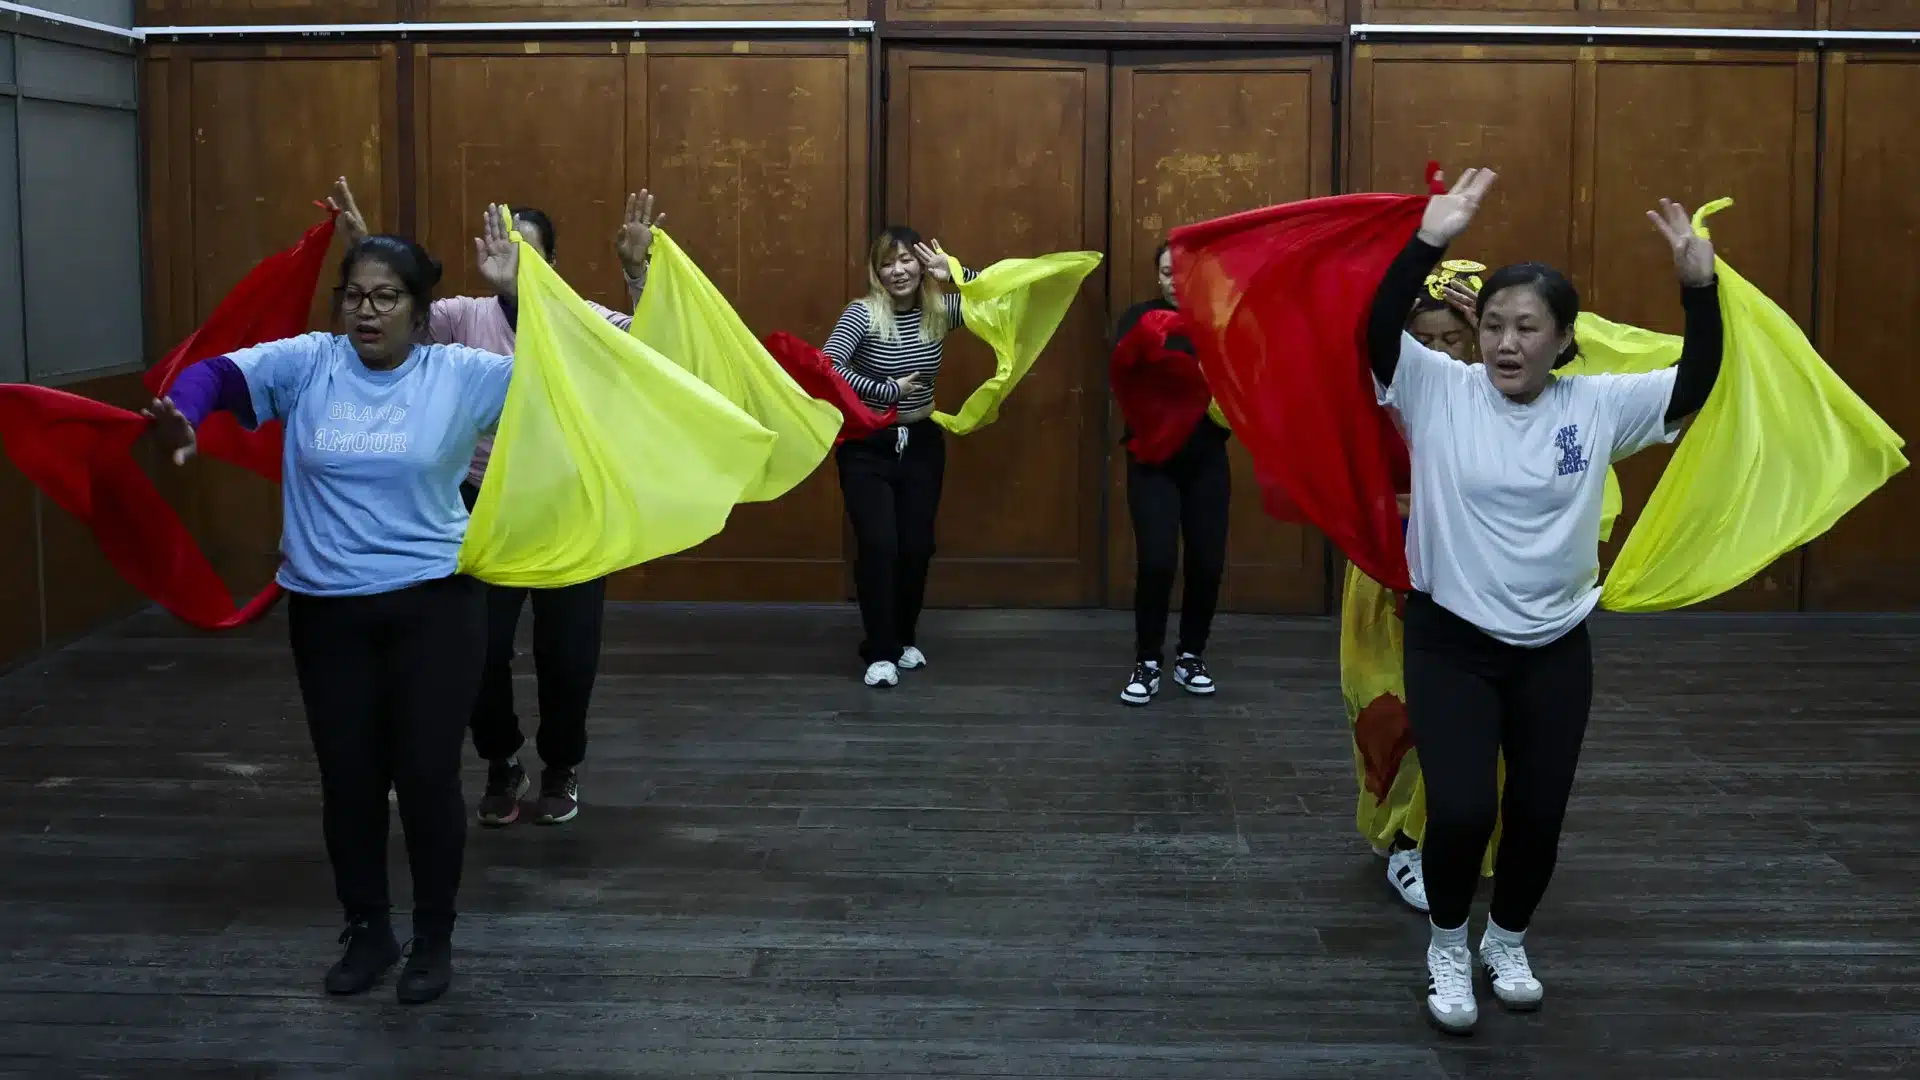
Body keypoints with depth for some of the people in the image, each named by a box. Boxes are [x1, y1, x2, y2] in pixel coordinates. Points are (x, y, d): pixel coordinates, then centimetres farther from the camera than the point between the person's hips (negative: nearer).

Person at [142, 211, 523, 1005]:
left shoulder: (460, 374, -4)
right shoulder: (306, 364, -2)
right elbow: (219, 372, -13)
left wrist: (520, 289, -19)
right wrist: (181, 420, -35)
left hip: (433, 603, -2)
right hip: (326, 609, 2)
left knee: (427, 775, 2)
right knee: (348, 777, 11)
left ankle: (434, 939, 22)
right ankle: (366, 931, 30)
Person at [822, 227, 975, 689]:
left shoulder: (939, 310, -3)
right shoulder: (863, 313, -15)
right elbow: (828, 366, -29)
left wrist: (953, 272, -15)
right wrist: (887, 390, -25)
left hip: (922, 443, 4)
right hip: (867, 446, -4)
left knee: (917, 546, 8)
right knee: (878, 545, -10)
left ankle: (903, 638, 30)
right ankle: (880, 652, 2)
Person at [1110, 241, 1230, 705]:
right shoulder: (1139, 316, 1)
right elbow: (1121, 364, -18)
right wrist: (1141, 347, -38)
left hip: (1206, 460, 2)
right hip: (1152, 459, -2)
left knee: (1208, 562, 3)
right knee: (1156, 560, -11)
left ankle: (1191, 657, 23)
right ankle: (1147, 663, 4)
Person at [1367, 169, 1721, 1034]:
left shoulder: (1598, 406, -3)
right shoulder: (1439, 391, -9)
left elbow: (1697, 383, -7)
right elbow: (1377, 330, -23)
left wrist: (1699, 285, -20)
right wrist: (1430, 239, -33)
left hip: (1555, 649, 3)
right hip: (1450, 641, -3)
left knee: (1539, 815, 11)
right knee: (1461, 810, -11)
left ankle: (1508, 943, 39)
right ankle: (1447, 951, 18)